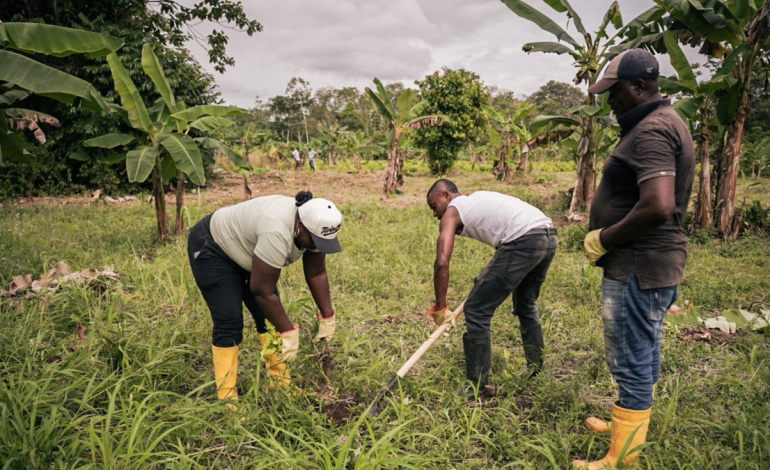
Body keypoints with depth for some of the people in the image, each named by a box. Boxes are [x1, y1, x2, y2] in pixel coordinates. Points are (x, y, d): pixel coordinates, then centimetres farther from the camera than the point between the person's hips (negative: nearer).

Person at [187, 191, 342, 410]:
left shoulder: (312, 226, -15)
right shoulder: (277, 232, -39)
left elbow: (316, 273, -5)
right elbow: (262, 291, -32)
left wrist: (327, 318, -5)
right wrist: (289, 332, -24)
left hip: (244, 250, 8)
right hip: (211, 248, -8)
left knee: (270, 315, 2)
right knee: (229, 322, -12)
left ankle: (280, 384, 10)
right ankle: (227, 398, -4)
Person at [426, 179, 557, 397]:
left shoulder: (452, 212, 6)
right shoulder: (478, 198, 29)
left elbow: (441, 263, -6)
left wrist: (439, 307, 2)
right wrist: (489, 278, 34)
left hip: (523, 241, -9)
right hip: (549, 236, 9)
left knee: (477, 310, 0)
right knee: (525, 304, 28)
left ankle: (476, 386, 5)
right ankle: (535, 368, 41)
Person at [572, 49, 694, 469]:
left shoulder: (651, 131, -18)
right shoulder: (660, 123, 15)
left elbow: (657, 206, -31)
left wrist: (603, 239, -18)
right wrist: (609, 235, 13)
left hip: (639, 267, -11)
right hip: (646, 263, 11)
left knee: (631, 360, -1)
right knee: (642, 354, 22)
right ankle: (630, 425, 40)